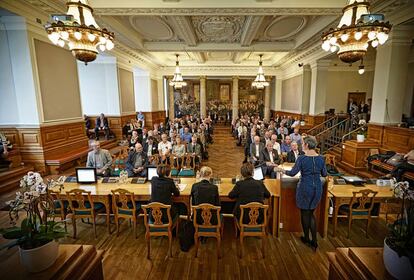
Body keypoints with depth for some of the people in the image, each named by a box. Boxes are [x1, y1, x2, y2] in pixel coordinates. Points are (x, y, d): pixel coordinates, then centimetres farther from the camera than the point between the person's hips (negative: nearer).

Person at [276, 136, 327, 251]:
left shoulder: (302, 158, -17)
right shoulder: (321, 158, -2)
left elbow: (292, 173, -16)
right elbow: (324, 174, 6)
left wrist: (282, 170, 0)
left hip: (305, 188, -4)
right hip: (317, 188, 5)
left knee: (305, 213, 13)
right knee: (311, 213, 17)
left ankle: (307, 238, 28)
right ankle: (314, 241, 16)